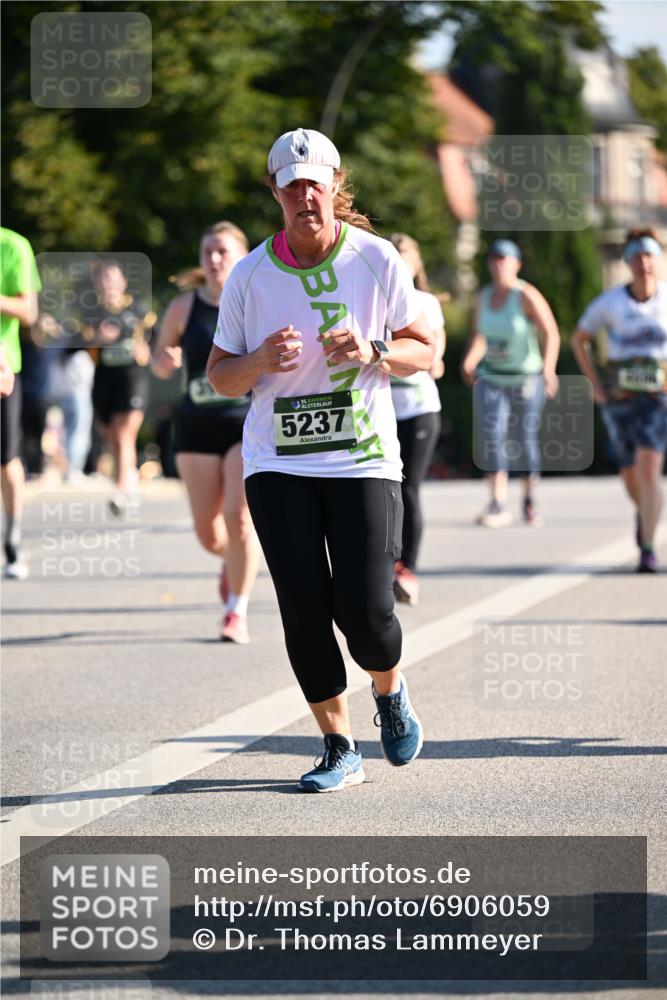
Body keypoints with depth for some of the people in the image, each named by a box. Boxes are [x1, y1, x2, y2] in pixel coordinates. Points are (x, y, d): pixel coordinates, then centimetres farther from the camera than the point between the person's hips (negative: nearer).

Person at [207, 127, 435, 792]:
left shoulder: (376, 259, -2)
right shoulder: (249, 275, 0)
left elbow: (425, 350, 5)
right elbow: (220, 375, 7)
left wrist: (373, 352, -15)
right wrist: (261, 361, -15)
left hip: (364, 460, -1)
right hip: (278, 465, 1)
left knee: (366, 612, -10)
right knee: (304, 612, -6)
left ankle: (391, 693, 24)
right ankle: (340, 751, 9)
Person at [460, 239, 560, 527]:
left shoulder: (526, 295, -12)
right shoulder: (484, 296, 5)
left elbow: (551, 333, -17)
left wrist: (549, 368, -30)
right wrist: (469, 362, 0)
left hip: (527, 377, -4)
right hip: (491, 378, 4)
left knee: (527, 439, 4)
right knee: (491, 433, -13)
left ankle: (529, 502, 22)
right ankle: (498, 505, -18)